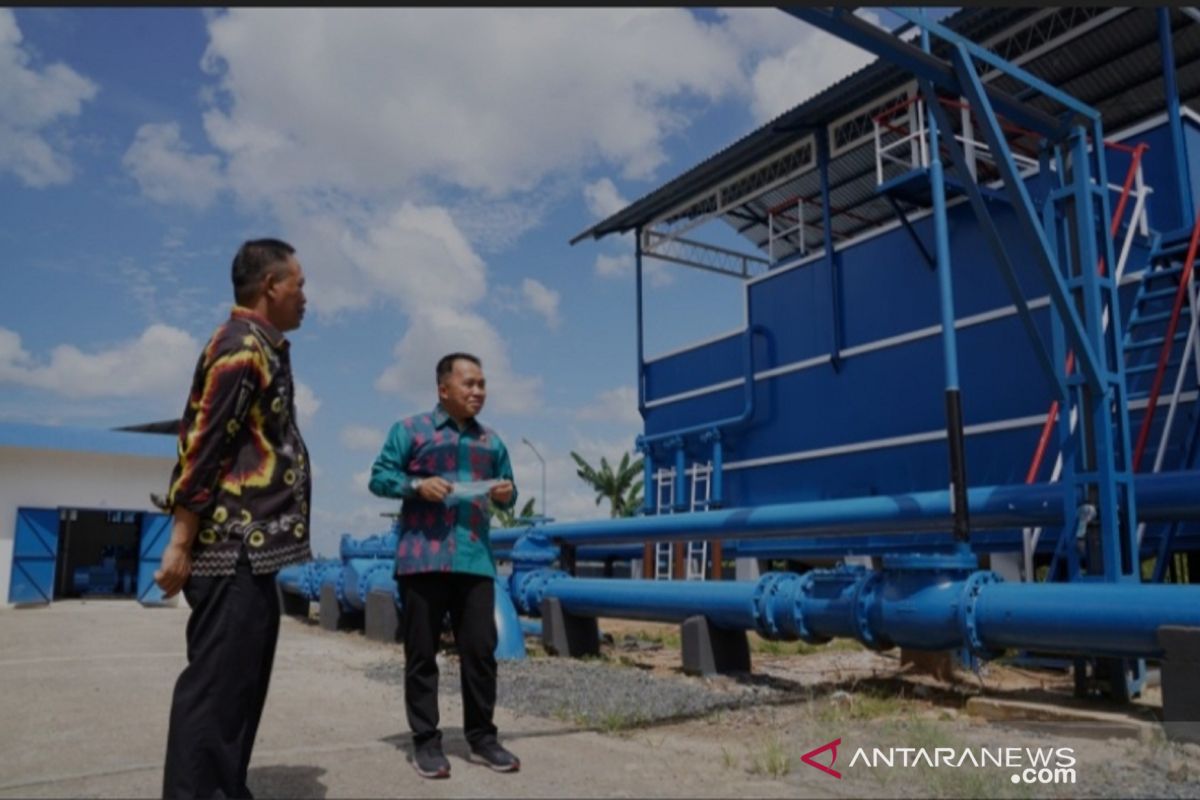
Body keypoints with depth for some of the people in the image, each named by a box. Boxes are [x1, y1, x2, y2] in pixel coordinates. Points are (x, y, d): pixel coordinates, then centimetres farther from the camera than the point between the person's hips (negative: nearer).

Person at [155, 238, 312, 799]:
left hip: (250, 548, 10)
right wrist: (181, 544, -19)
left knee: (240, 680, 15)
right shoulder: (243, 347, -12)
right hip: (235, 547, -10)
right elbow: (202, 449, -18)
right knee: (216, 684, -5)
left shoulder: (260, 348, 18)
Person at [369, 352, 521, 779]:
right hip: (422, 559, -3)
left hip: (475, 560, 4)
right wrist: (416, 485, -16)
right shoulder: (409, 429, 4)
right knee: (421, 652, 3)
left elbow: (506, 492, 21)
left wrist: (507, 494, -3)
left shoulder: (491, 441, 17)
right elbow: (379, 477, 2)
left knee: (481, 649, 3)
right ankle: (425, 740, 13)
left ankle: (481, 736, 15)